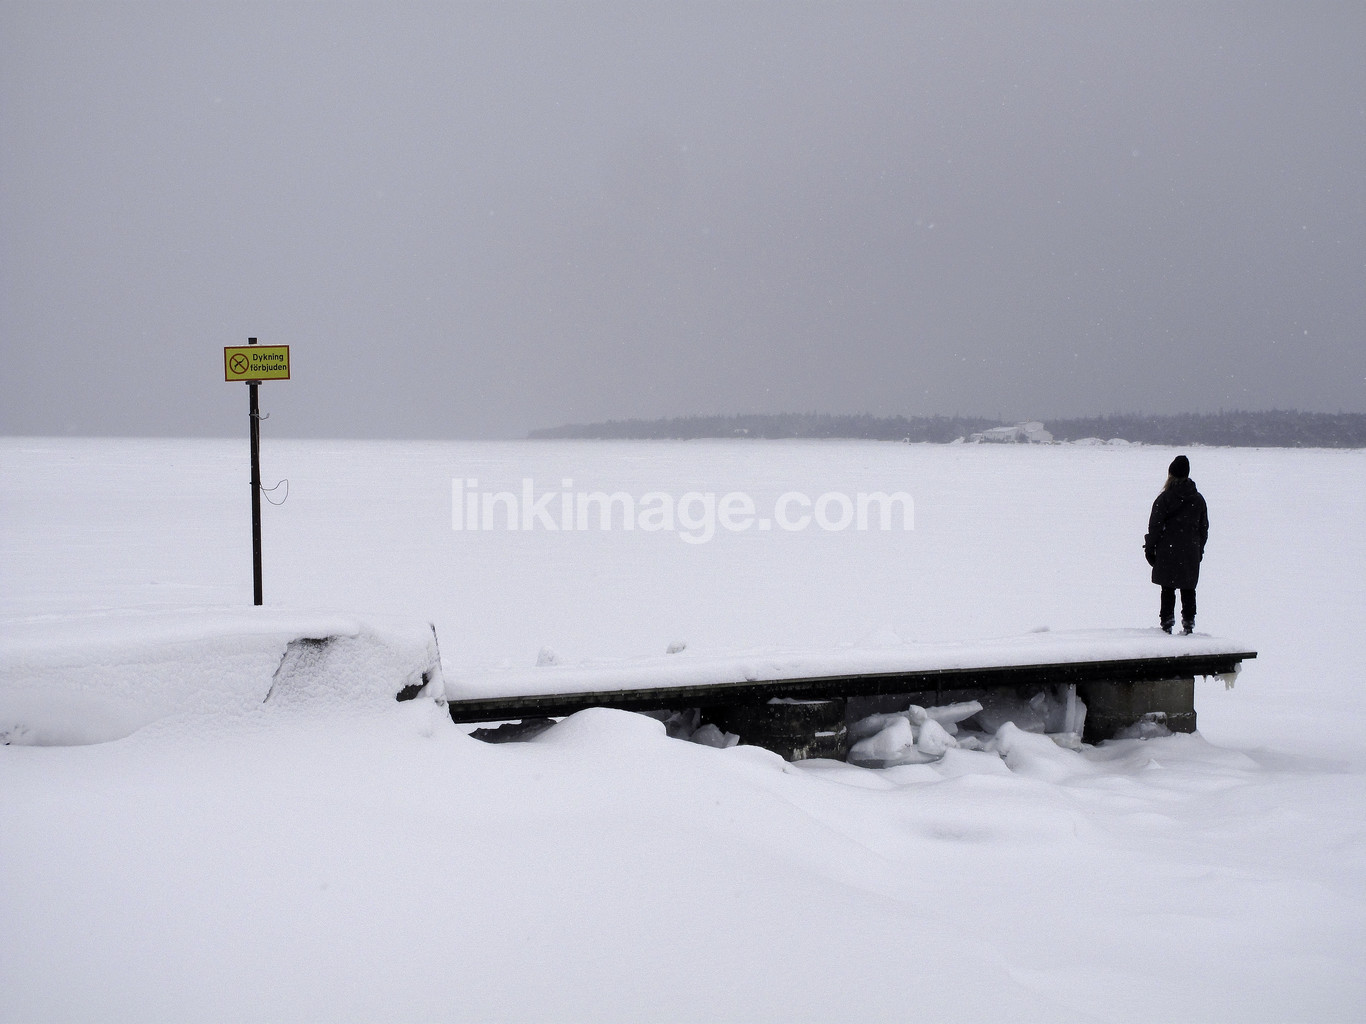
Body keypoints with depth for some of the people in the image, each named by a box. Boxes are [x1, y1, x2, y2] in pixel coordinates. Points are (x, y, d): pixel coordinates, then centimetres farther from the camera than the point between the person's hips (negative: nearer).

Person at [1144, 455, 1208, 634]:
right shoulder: (1198, 499, 6)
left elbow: (1155, 526, -8)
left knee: (1168, 589, 3)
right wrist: (1199, 549, 21)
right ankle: (1188, 622, 11)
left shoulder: (1165, 498, -9)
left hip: (1168, 552, -4)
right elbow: (1204, 527, 13)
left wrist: (1150, 549, 1)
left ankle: (1167, 622, 1)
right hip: (1191, 554, 4)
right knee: (1188, 589, 10)